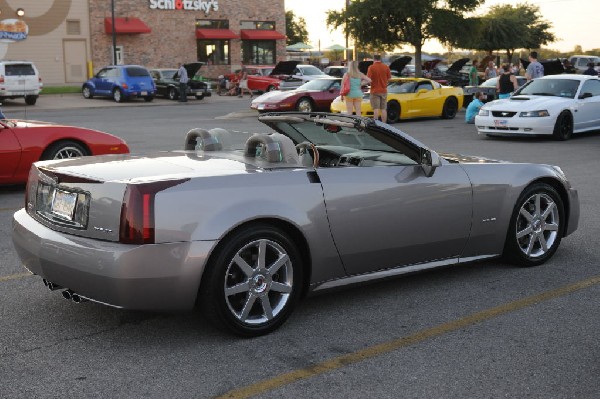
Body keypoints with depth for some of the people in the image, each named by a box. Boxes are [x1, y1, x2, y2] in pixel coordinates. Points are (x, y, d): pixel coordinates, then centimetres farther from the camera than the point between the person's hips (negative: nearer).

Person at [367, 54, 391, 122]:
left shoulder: (371, 67, -10)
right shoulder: (386, 67, 1)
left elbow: (368, 79, -13)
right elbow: (389, 77, 7)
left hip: (375, 91, -3)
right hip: (384, 91, 3)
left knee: (376, 109, -4)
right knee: (383, 109, 7)